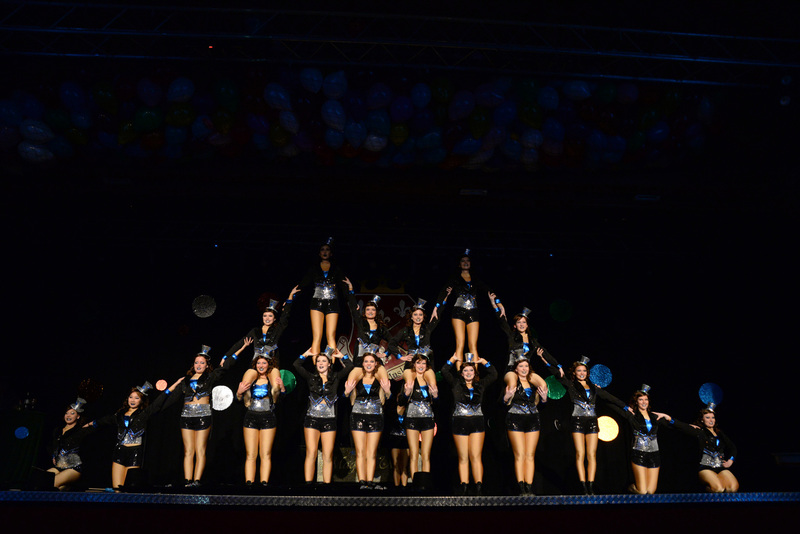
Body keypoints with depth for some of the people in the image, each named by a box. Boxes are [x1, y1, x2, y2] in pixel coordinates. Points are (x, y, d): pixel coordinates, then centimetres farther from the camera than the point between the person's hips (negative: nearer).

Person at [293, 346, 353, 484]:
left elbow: (349, 366, 7)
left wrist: (340, 356, 14)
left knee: (328, 456, -1)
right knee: (311, 453, -7)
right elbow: (297, 365, 7)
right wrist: (306, 354, 13)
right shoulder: (311, 377, 10)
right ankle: (308, 483, -7)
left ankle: (327, 483, 1)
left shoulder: (335, 378, 11)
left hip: (329, 420, 0)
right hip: (312, 419, 0)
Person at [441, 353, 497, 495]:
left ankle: (479, 487, -6)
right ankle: (463, 486, 4)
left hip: (477, 422, 1)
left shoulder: (480, 385, 13)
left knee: (476, 456, -4)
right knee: (463, 457, 2)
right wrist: (453, 359, 5)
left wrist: (483, 361, 13)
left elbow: (493, 375, 16)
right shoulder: (456, 384, 9)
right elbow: (444, 372, 4)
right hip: (460, 422, 0)